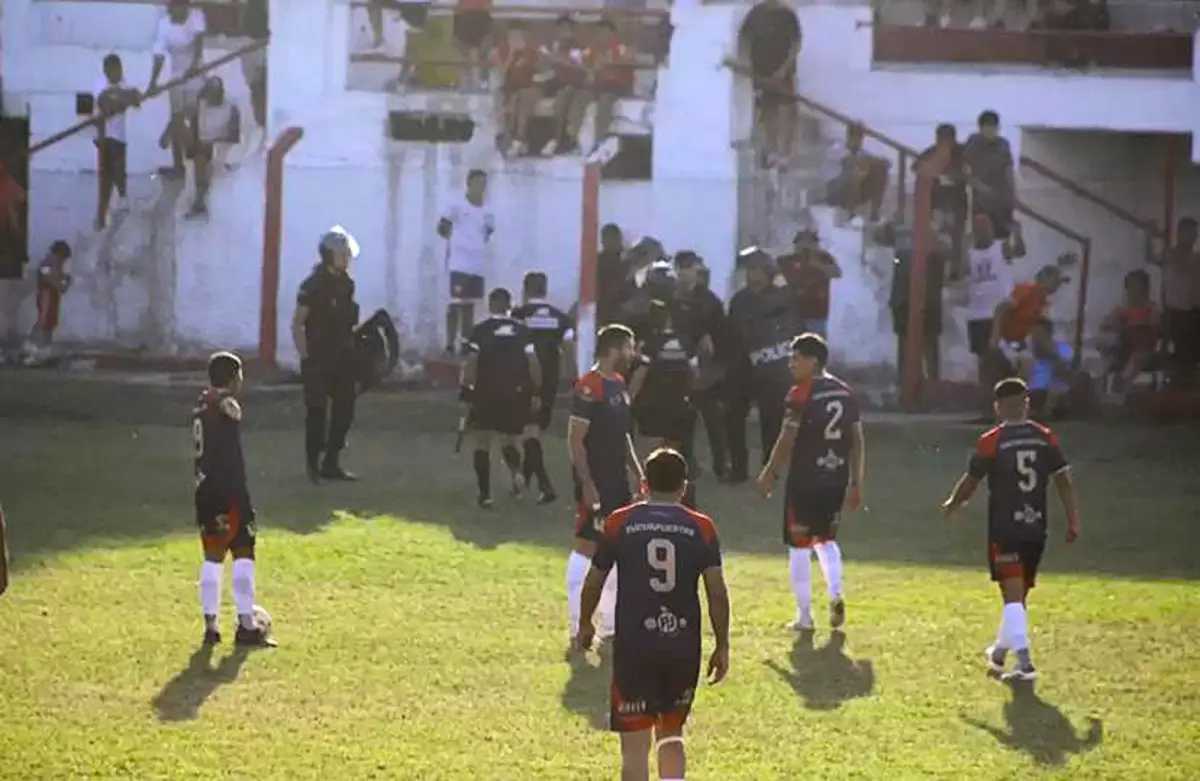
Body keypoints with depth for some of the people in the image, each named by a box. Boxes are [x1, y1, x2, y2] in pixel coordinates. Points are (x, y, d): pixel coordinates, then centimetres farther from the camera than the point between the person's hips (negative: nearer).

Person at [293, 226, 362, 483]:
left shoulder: (346, 283, 8)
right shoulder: (313, 285, -12)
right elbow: (297, 324, -12)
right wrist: (305, 357, -15)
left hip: (342, 357, 7)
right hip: (318, 359, -7)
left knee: (345, 409, 8)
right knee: (317, 411, -1)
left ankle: (331, 463, 19)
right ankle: (314, 464, 8)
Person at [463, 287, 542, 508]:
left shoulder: (481, 330, -3)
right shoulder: (521, 330, 3)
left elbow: (471, 363, -10)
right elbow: (533, 363, 0)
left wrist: (466, 390, -6)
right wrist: (537, 393, 5)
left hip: (486, 394, -2)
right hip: (515, 395, 2)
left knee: (482, 442, 9)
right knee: (508, 440, 19)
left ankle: (485, 494, 1)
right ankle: (516, 471, -11)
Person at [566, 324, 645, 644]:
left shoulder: (619, 386, 13)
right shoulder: (589, 387, -16)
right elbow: (575, 438, -18)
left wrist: (637, 473, 17)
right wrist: (586, 484, -21)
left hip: (617, 480, 9)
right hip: (595, 483, -9)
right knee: (586, 547, -5)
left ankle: (612, 621, 19)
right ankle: (578, 625, -1)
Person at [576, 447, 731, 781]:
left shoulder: (619, 523, -1)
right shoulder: (701, 528, 0)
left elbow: (594, 582, 7)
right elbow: (717, 592, -4)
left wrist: (585, 624, 24)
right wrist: (722, 647, 6)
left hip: (633, 647, -2)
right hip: (684, 648, 2)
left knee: (635, 743, 2)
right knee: (671, 732, 21)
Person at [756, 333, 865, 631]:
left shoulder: (801, 394, -12)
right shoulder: (845, 392, 7)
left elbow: (787, 438, -14)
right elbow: (858, 441, 9)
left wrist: (769, 473, -1)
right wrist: (856, 483, 15)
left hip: (805, 479, -6)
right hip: (837, 478, 6)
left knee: (799, 546, 5)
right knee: (826, 539, 23)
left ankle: (804, 616, 8)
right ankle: (835, 595, 1)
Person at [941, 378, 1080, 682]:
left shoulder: (990, 442, -8)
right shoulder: (1046, 439, 2)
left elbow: (971, 481, 3)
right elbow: (1064, 481, -1)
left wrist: (952, 504, 22)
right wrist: (1073, 522, 3)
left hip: (1004, 530, -5)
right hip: (1036, 529, 5)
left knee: (1013, 596, -9)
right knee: (1018, 594, 18)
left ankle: (1025, 662, -21)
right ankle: (1000, 651, 35)